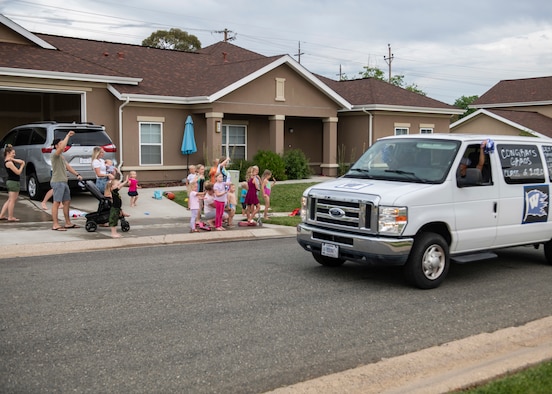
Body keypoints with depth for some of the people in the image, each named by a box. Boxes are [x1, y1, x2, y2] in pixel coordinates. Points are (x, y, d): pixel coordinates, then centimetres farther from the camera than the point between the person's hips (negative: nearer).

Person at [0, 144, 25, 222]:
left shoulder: (10, 161, 11)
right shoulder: (9, 163, -17)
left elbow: (22, 161, 7)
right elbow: (18, 172, -17)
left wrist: (13, 159, -7)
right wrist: (22, 166, -1)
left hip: (11, 182, 10)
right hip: (13, 182, -10)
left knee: (10, 200, 17)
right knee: (12, 200, -2)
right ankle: (10, 217, 4)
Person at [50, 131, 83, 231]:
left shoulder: (61, 156, 23)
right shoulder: (55, 153, -7)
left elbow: (68, 166, 23)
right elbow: (61, 147, -27)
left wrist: (77, 174, 12)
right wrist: (68, 136, -21)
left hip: (64, 182, 10)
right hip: (57, 182, -10)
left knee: (67, 202, 12)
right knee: (56, 203, -9)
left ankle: (68, 223, 19)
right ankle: (55, 225, -9)